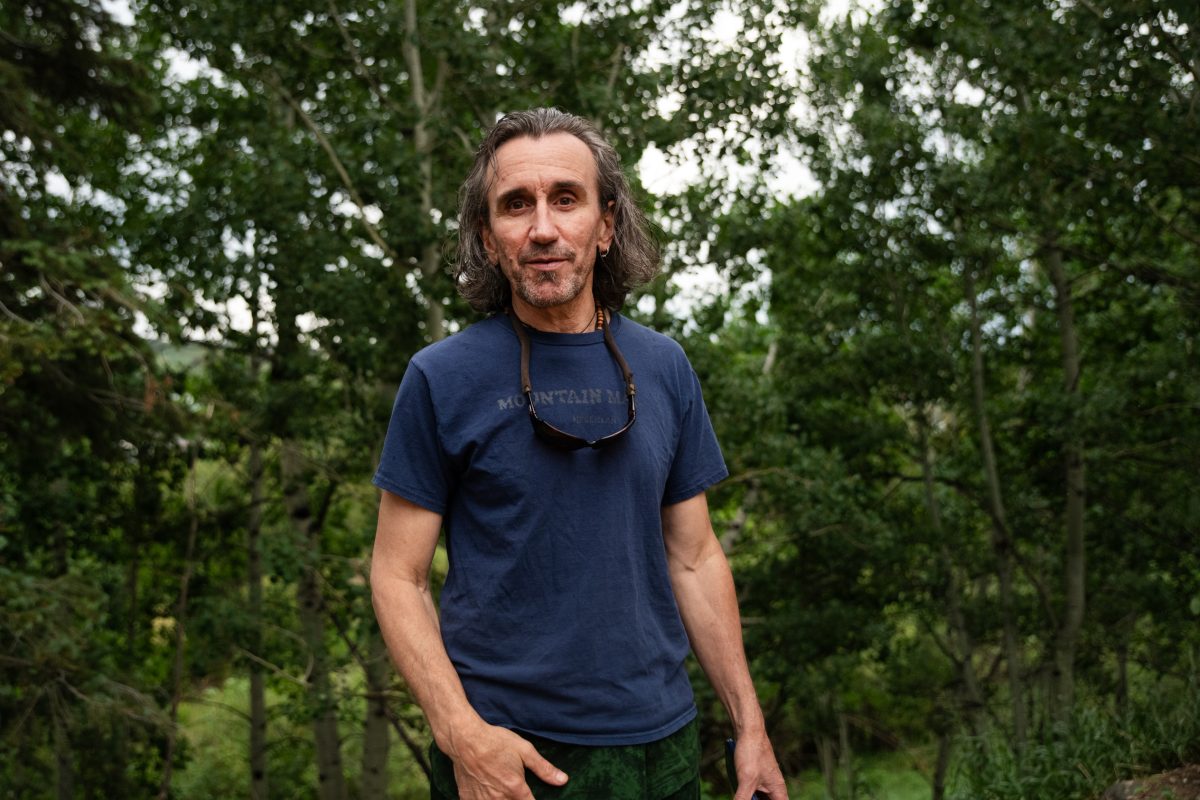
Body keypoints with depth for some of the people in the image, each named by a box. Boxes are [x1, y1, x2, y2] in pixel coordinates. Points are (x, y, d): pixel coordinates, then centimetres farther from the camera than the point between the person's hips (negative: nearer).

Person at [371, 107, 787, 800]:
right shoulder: (441, 378, -7)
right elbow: (399, 575, -6)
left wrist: (750, 726, 5)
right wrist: (462, 735, -18)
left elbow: (694, 559, 8)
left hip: (660, 743, 4)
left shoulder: (665, 370, 4)